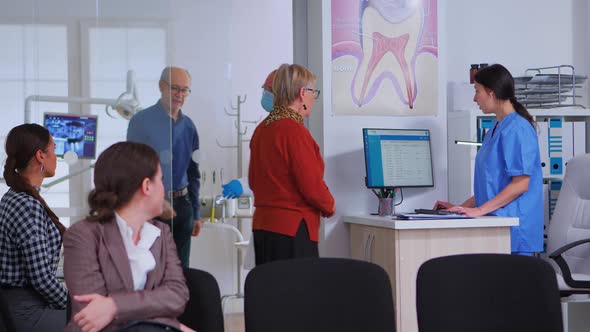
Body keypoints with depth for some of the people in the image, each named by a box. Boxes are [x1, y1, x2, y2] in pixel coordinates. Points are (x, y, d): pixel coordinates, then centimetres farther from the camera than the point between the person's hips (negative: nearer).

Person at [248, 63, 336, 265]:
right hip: (293, 227, -9)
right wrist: (329, 207, 3)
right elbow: (311, 185, -15)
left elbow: (253, 180, 19)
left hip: (263, 224, 9)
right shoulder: (294, 130, -15)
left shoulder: (262, 129, 11)